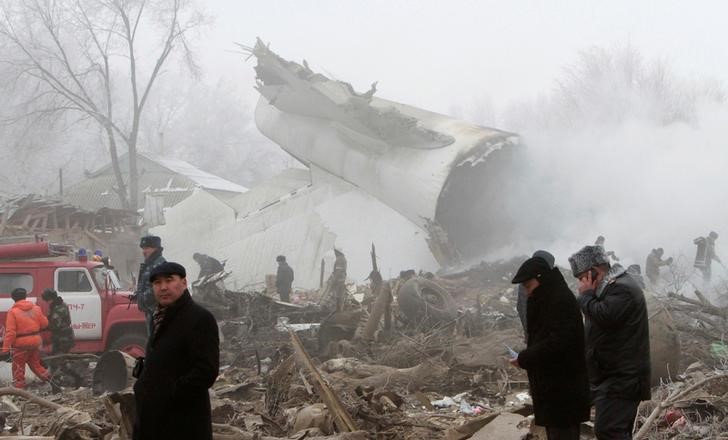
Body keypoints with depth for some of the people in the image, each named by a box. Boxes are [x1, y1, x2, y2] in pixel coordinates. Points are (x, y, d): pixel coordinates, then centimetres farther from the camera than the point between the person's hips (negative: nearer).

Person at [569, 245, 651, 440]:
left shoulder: (622, 289, -17)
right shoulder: (612, 287, 17)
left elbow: (603, 316, -28)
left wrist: (586, 294, -14)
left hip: (621, 378, -11)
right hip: (612, 376, 11)